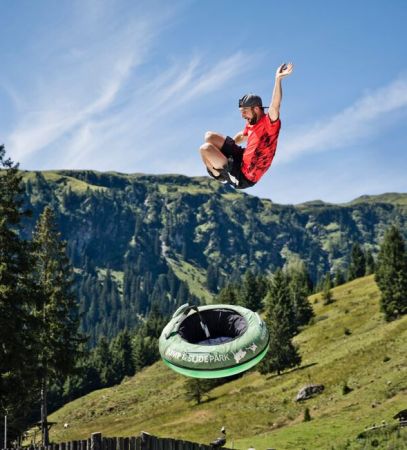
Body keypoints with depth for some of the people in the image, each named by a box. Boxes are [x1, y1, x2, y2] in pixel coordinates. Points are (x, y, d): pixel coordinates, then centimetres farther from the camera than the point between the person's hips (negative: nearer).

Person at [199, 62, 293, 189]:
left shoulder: (269, 123, -24)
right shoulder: (251, 123, 2)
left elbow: (275, 106, -45)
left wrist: (278, 80, -56)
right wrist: (226, 146, 20)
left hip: (244, 177, -10)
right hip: (242, 158, 10)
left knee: (205, 149, -19)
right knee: (209, 136, 16)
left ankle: (222, 176, 5)